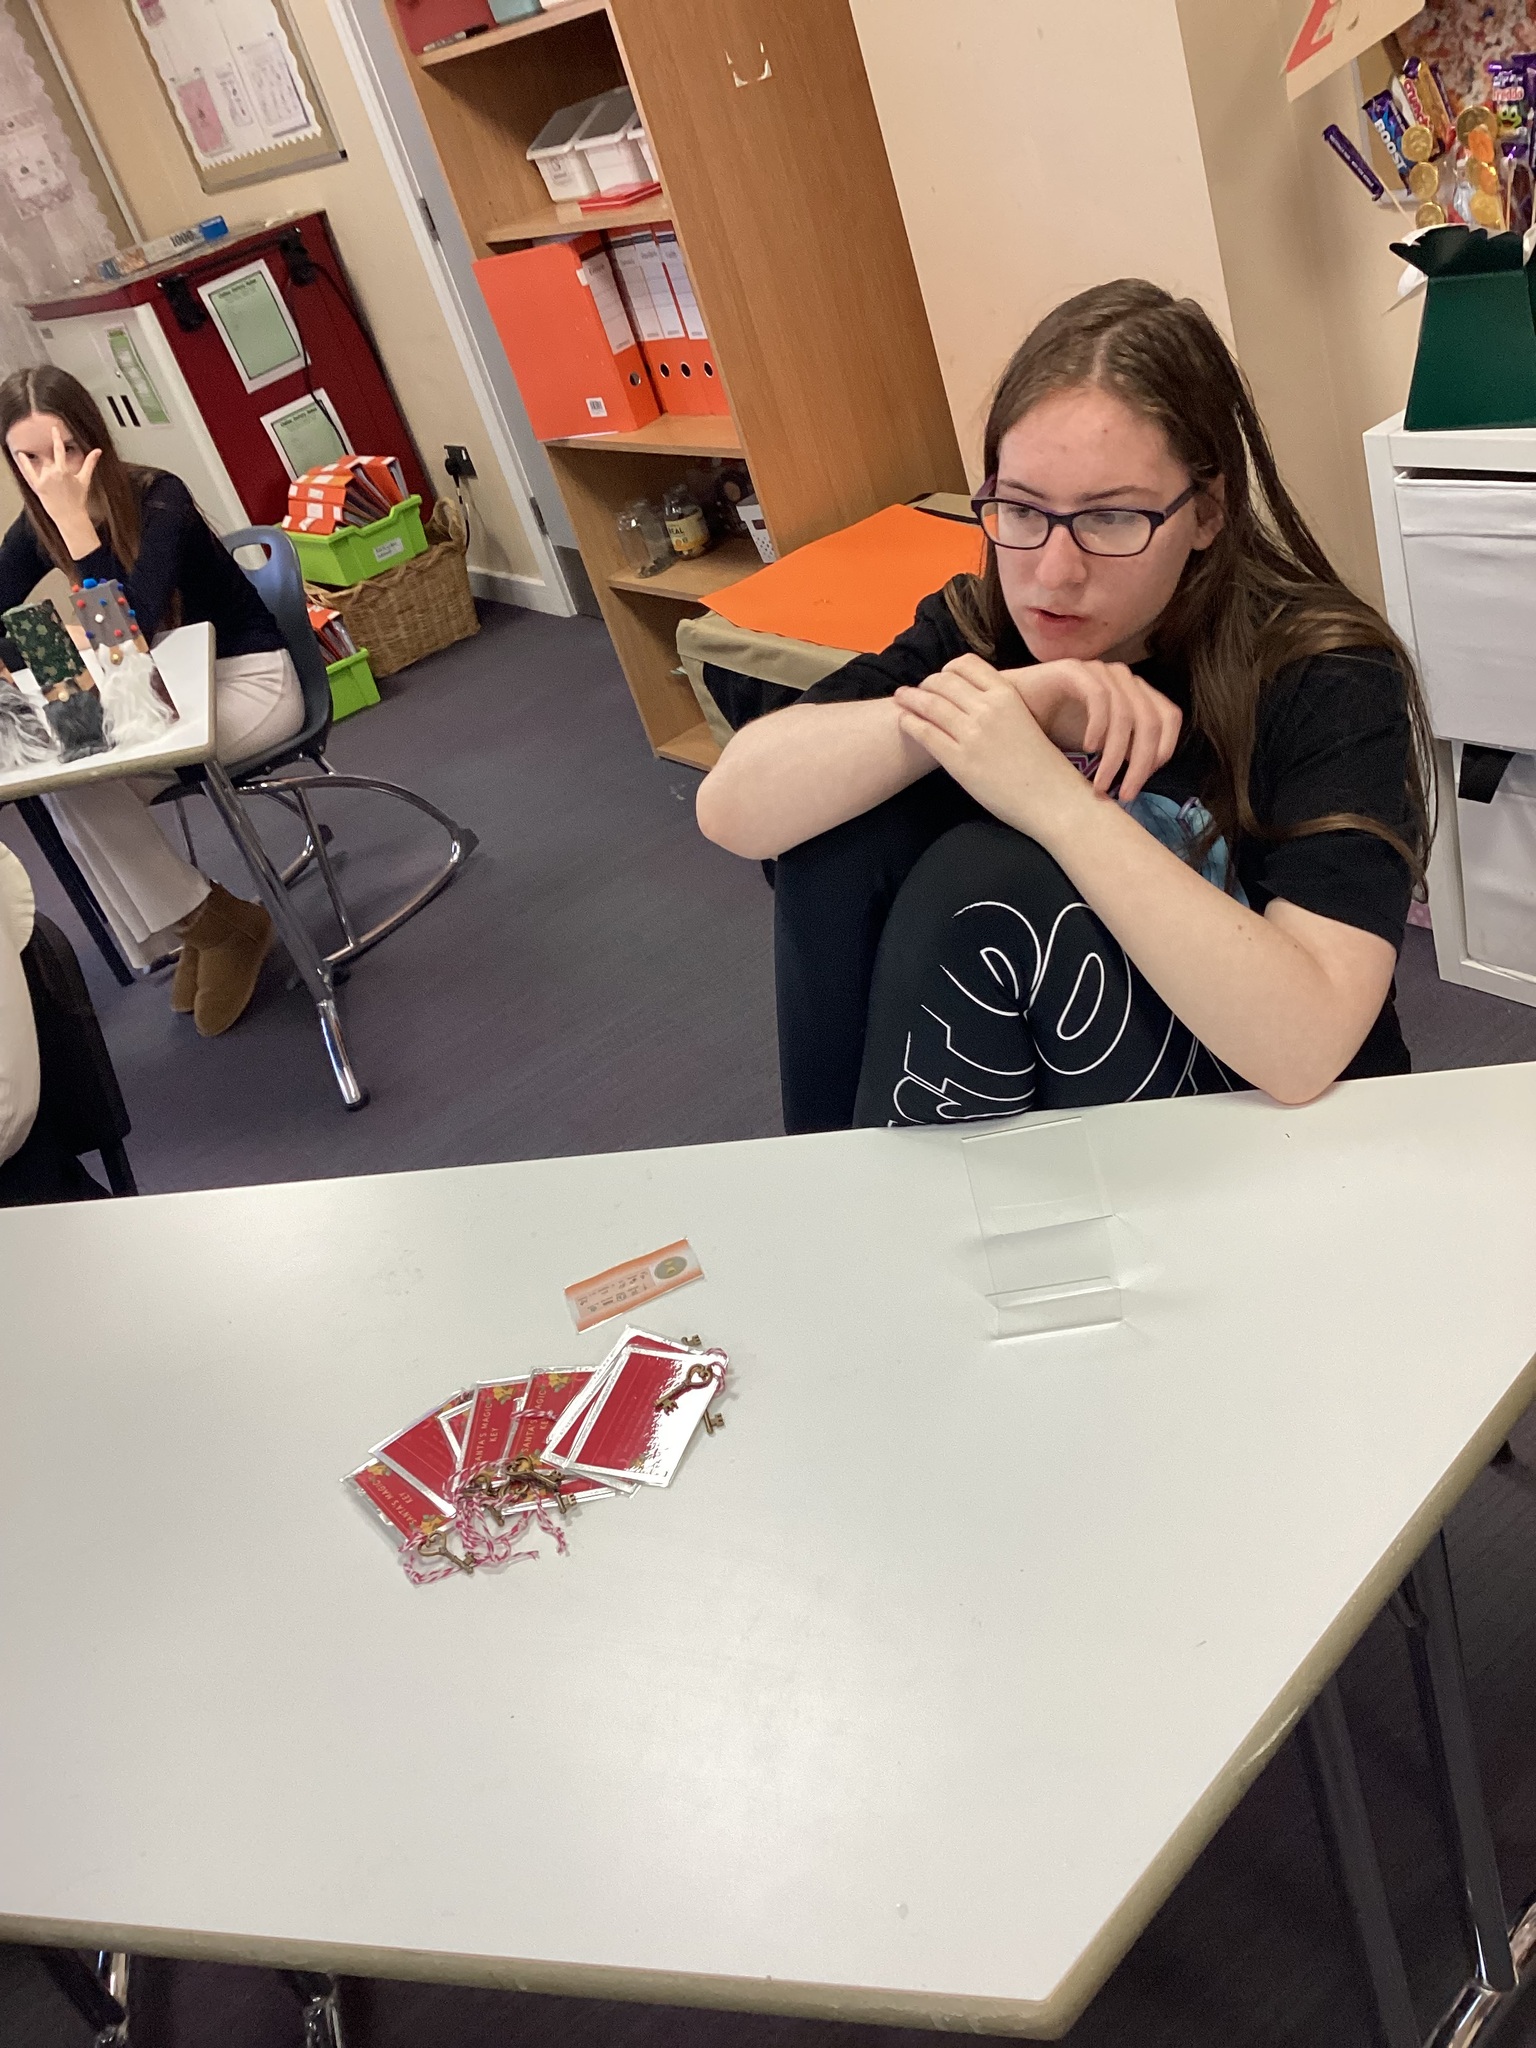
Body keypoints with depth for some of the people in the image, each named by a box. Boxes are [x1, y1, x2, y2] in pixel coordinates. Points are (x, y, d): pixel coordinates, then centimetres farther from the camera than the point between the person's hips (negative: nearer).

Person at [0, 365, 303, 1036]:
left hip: (249, 679, -7)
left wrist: (74, 516, -35)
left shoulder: (158, 498, -20)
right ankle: (199, 929, -4)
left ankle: (220, 923, -7)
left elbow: (132, 627, -32)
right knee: (62, 782, -19)